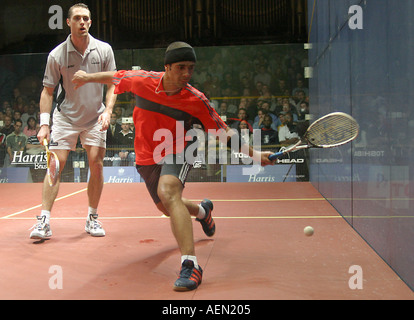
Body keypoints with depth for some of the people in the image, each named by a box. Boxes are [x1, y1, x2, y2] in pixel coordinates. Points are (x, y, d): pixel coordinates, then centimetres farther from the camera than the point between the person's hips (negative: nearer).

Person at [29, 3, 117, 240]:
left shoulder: (104, 50, -3)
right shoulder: (57, 55, -6)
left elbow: (112, 84, 3)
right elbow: (48, 91, -1)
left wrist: (108, 110, -13)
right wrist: (44, 124, -9)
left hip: (96, 118, 1)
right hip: (65, 117, -1)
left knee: (96, 164, -6)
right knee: (55, 165, -8)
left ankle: (92, 218, 9)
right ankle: (44, 221, -3)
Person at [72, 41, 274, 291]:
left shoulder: (195, 100, -18)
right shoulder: (142, 80, -13)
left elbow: (223, 131, -10)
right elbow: (115, 77, 9)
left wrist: (254, 153, -15)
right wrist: (88, 77, 21)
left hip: (176, 154, -4)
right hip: (147, 158, 5)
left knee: (167, 193, -35)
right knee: (167, 208, 21)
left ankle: (190, 264, -39)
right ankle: (202, 210, 56)